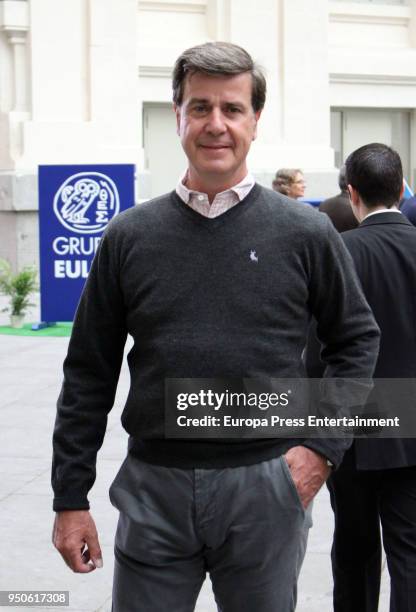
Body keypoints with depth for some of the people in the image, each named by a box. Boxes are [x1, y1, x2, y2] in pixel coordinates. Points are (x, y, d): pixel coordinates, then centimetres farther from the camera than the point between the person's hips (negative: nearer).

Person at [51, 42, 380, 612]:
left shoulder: (305, 233, -1)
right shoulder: (129, 236, 2)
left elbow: (357, 339, 9)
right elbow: (89, 373, 5)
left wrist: (323, 446, -2)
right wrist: (70, 497, 4)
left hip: (266, 485, 0)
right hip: (154, 487, 1)